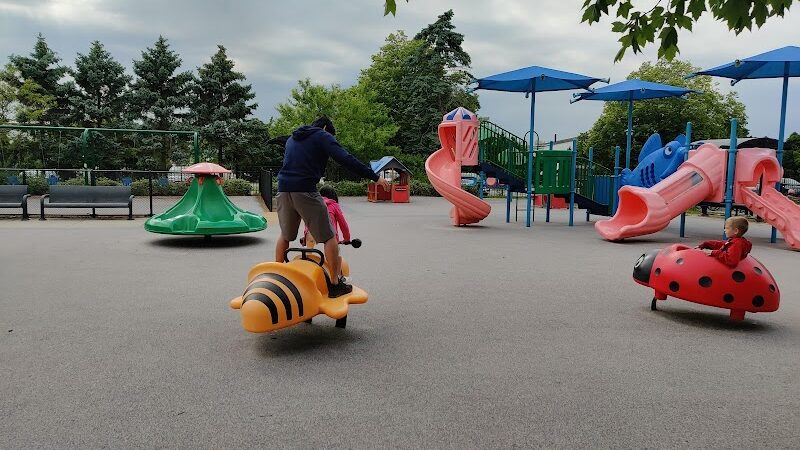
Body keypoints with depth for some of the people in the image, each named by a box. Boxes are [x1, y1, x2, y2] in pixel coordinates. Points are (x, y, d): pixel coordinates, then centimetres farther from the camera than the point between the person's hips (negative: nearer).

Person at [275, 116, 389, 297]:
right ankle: (335, 284, 2)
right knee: (329, 237, 1)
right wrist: (375, 177, -7)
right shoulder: (323, 136, 4)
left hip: (283, 191, 7)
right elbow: (346, 160, -8)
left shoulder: (292, 139, 26)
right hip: (305, 192, -7)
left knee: (285, 236, 24)